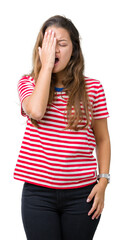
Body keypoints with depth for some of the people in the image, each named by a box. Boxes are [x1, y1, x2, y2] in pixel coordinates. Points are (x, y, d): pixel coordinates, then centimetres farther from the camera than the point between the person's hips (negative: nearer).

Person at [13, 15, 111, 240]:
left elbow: (102, 139, 8)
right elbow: (36, 111, -20)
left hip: (82, 194, 1)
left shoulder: (92, 88, 2)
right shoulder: (28, 83, 2)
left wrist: (103, 181, -2)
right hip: (38, 192, 0)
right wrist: (46, 65, -13)